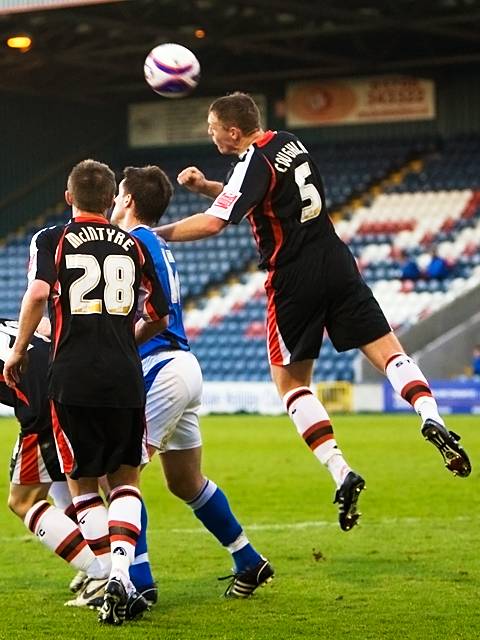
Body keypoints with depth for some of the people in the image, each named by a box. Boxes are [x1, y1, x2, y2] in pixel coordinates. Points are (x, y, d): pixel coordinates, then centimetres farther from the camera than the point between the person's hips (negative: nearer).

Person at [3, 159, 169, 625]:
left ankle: (116, 585, 1)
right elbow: (159, 316, 18)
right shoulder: (132, 246, 14)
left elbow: (38, 292, -13)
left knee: (84, 484, 10)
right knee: (125, 480, 14)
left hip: (73, 377, -2)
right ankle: (121, 573, -6)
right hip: (125, 378, 2)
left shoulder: (50, 240, 6)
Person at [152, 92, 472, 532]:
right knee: (388, 351, 4)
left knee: (290, 382, 6)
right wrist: (205, 185, 14)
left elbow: (212, 223, -23)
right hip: (336, 263, 6)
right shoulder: (289, 143, 12)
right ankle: (431, 416, -23)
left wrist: (155, 234, -13)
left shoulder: (255, 163, -13)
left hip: (294, 281, -6)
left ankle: (341, 472, -6)